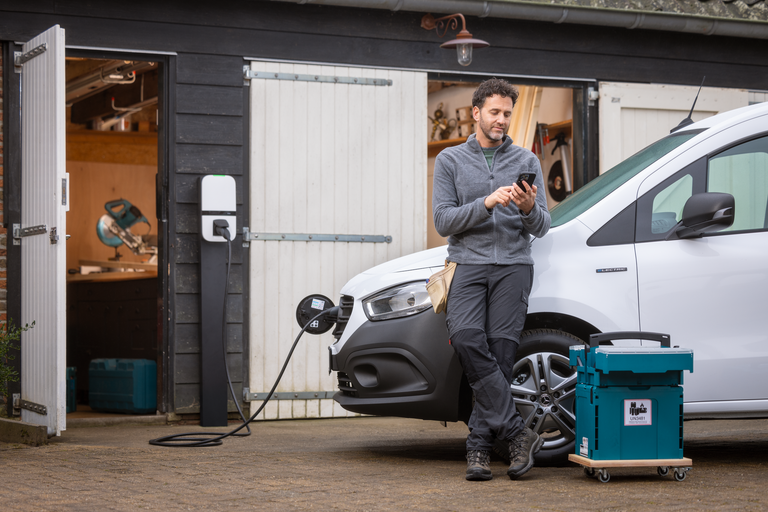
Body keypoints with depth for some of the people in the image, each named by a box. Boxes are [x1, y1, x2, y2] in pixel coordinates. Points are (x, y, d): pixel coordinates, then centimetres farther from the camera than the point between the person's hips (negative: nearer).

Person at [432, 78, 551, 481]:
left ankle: (479, 445, -4)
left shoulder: (526, 161, 14)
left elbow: (541, 228, 10)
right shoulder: (451, 160, 11)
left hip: (513, 266, 1)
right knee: (467, 340, -24)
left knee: (500, 352, -10)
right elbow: (443, 221, 1)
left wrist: (530, 209, -13)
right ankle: (516, 433, -20)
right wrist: (486, 204, -13)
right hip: (468, 265, -1)